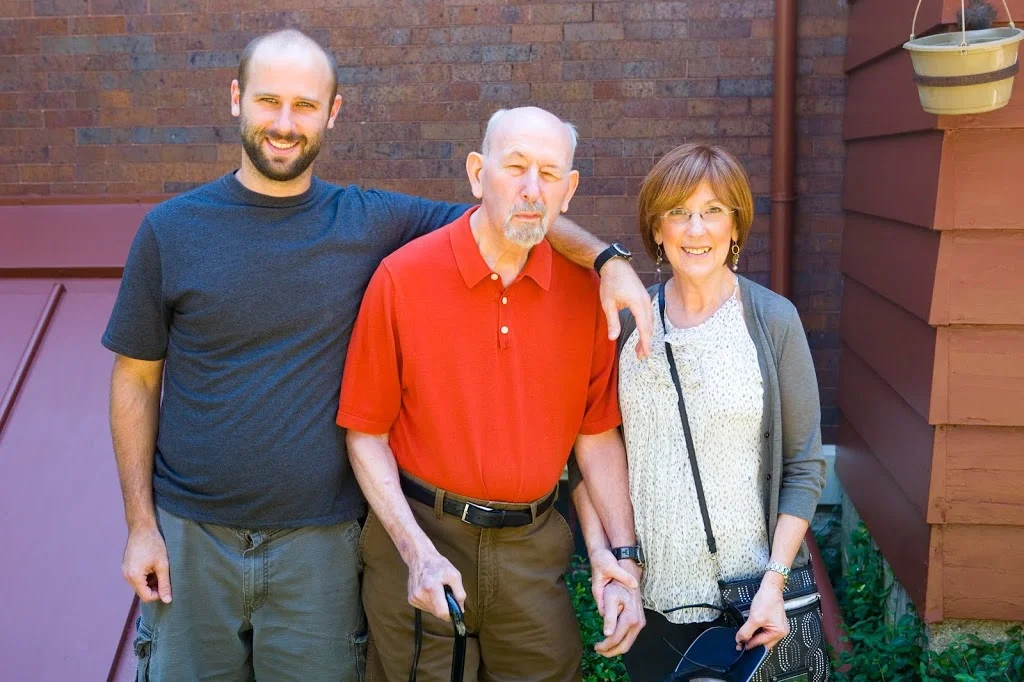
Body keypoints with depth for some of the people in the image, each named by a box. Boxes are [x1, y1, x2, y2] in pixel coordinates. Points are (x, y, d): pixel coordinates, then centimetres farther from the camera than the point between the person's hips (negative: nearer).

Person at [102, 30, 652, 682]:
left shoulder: (368, 222, -1)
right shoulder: (170, 229, -2)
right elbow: (136, 379, 2)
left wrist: (607, 257, -14)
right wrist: (140, 524, -1)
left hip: (319, 540, 0)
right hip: (190, 534, 0)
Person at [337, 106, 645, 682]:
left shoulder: (584, 290, -1)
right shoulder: (403, 277, -9)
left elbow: (598, 433, 3)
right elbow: (366, 432, -6)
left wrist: (624, 556, -3)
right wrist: (416, 550, -15)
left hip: (534, 548, 3)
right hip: (420, 536, -2)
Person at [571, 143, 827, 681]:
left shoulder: (773, 320, -7)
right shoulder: (626, 318, -1)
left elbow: (804, 468, -5)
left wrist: (775, 579, -12)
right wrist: (601, 555, -5)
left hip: (747, 595, -2)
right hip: (649, 590, 2)